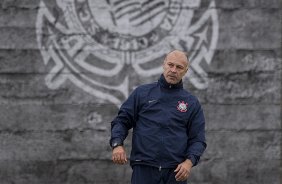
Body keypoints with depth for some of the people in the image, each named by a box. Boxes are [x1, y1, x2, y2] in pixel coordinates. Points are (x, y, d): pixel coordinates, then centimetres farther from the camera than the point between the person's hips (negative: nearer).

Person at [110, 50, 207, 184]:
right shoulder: (142, 93, 10)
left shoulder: (192, 103, 11)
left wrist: (189, 161, -10)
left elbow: (198, 139, 8)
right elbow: (122, 120, 9)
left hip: (176, 172, 1)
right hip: (144, 169, -1)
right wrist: (117, 144, -10)